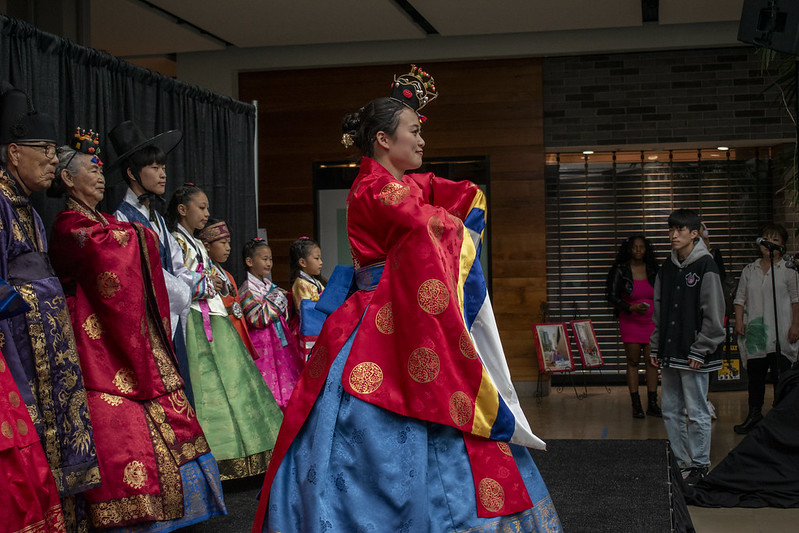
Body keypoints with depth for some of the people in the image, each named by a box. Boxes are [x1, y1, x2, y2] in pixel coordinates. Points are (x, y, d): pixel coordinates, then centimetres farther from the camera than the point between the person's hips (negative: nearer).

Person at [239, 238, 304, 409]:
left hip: (278, 342, 8)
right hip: (262, 343, -8)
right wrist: (275, 300, -14)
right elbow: (258, 319, -19)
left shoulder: (268, 284, 14)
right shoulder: (248, 289, -11)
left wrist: (283, 304, 5)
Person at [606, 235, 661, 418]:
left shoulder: (653, 269, 8)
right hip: (630, 321, -3)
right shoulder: (620, 270, -3)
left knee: (652, 361, 1)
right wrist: (631, 308, -18)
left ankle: (652, 404, 7)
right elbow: (612, 296, -5)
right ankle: (636, 405, 4)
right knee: (633, 362, -1)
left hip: (651, 321, 3)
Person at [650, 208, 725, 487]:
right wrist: (656, 348, 11)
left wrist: (700, 351, -13)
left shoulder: (705, 266, -9)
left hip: (694, 356, -7)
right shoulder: (667, 268, 12)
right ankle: (681, 462, 20)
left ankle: (699, 465, 9)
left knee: (696, 411, -1)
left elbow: (713, 315, -11)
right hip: (670, 354, 7)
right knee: (671, 410, 10)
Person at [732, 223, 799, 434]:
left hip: (780, 334, -4)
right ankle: (754, 414, 19)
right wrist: (739, 321, 2)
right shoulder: (749, 270, 13)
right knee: (755, 374, 9)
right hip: (754, 332, 4)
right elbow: (740, 298, 14)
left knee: (782, 375, -5)